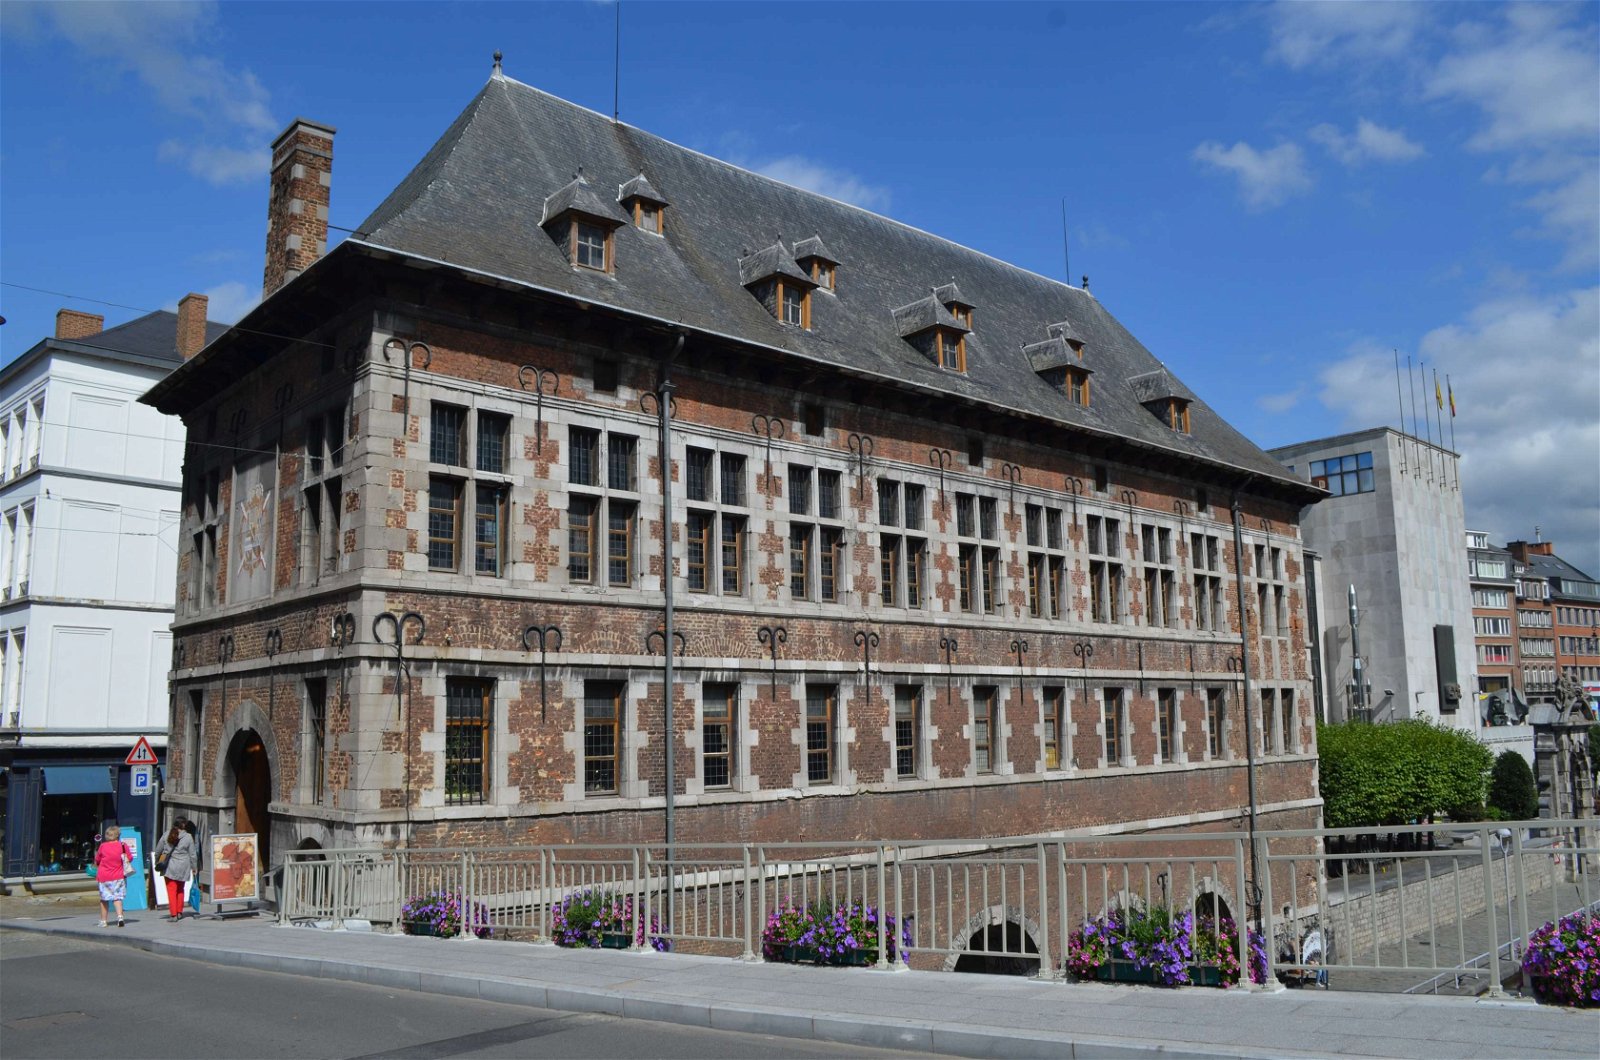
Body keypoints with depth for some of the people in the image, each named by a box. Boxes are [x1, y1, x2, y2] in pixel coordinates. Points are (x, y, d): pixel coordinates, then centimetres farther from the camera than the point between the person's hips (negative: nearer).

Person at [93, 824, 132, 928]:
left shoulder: (102, 846, -5)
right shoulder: (123, 845, -6)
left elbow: (97, 860, 6)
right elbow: (130, 859, 0)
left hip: (104, 876, 0)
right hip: (118, 876, 0)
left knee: (104, 899, 12)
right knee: (117, 898, 2)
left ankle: (103, 920, 17)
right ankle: (120, 917, -17)